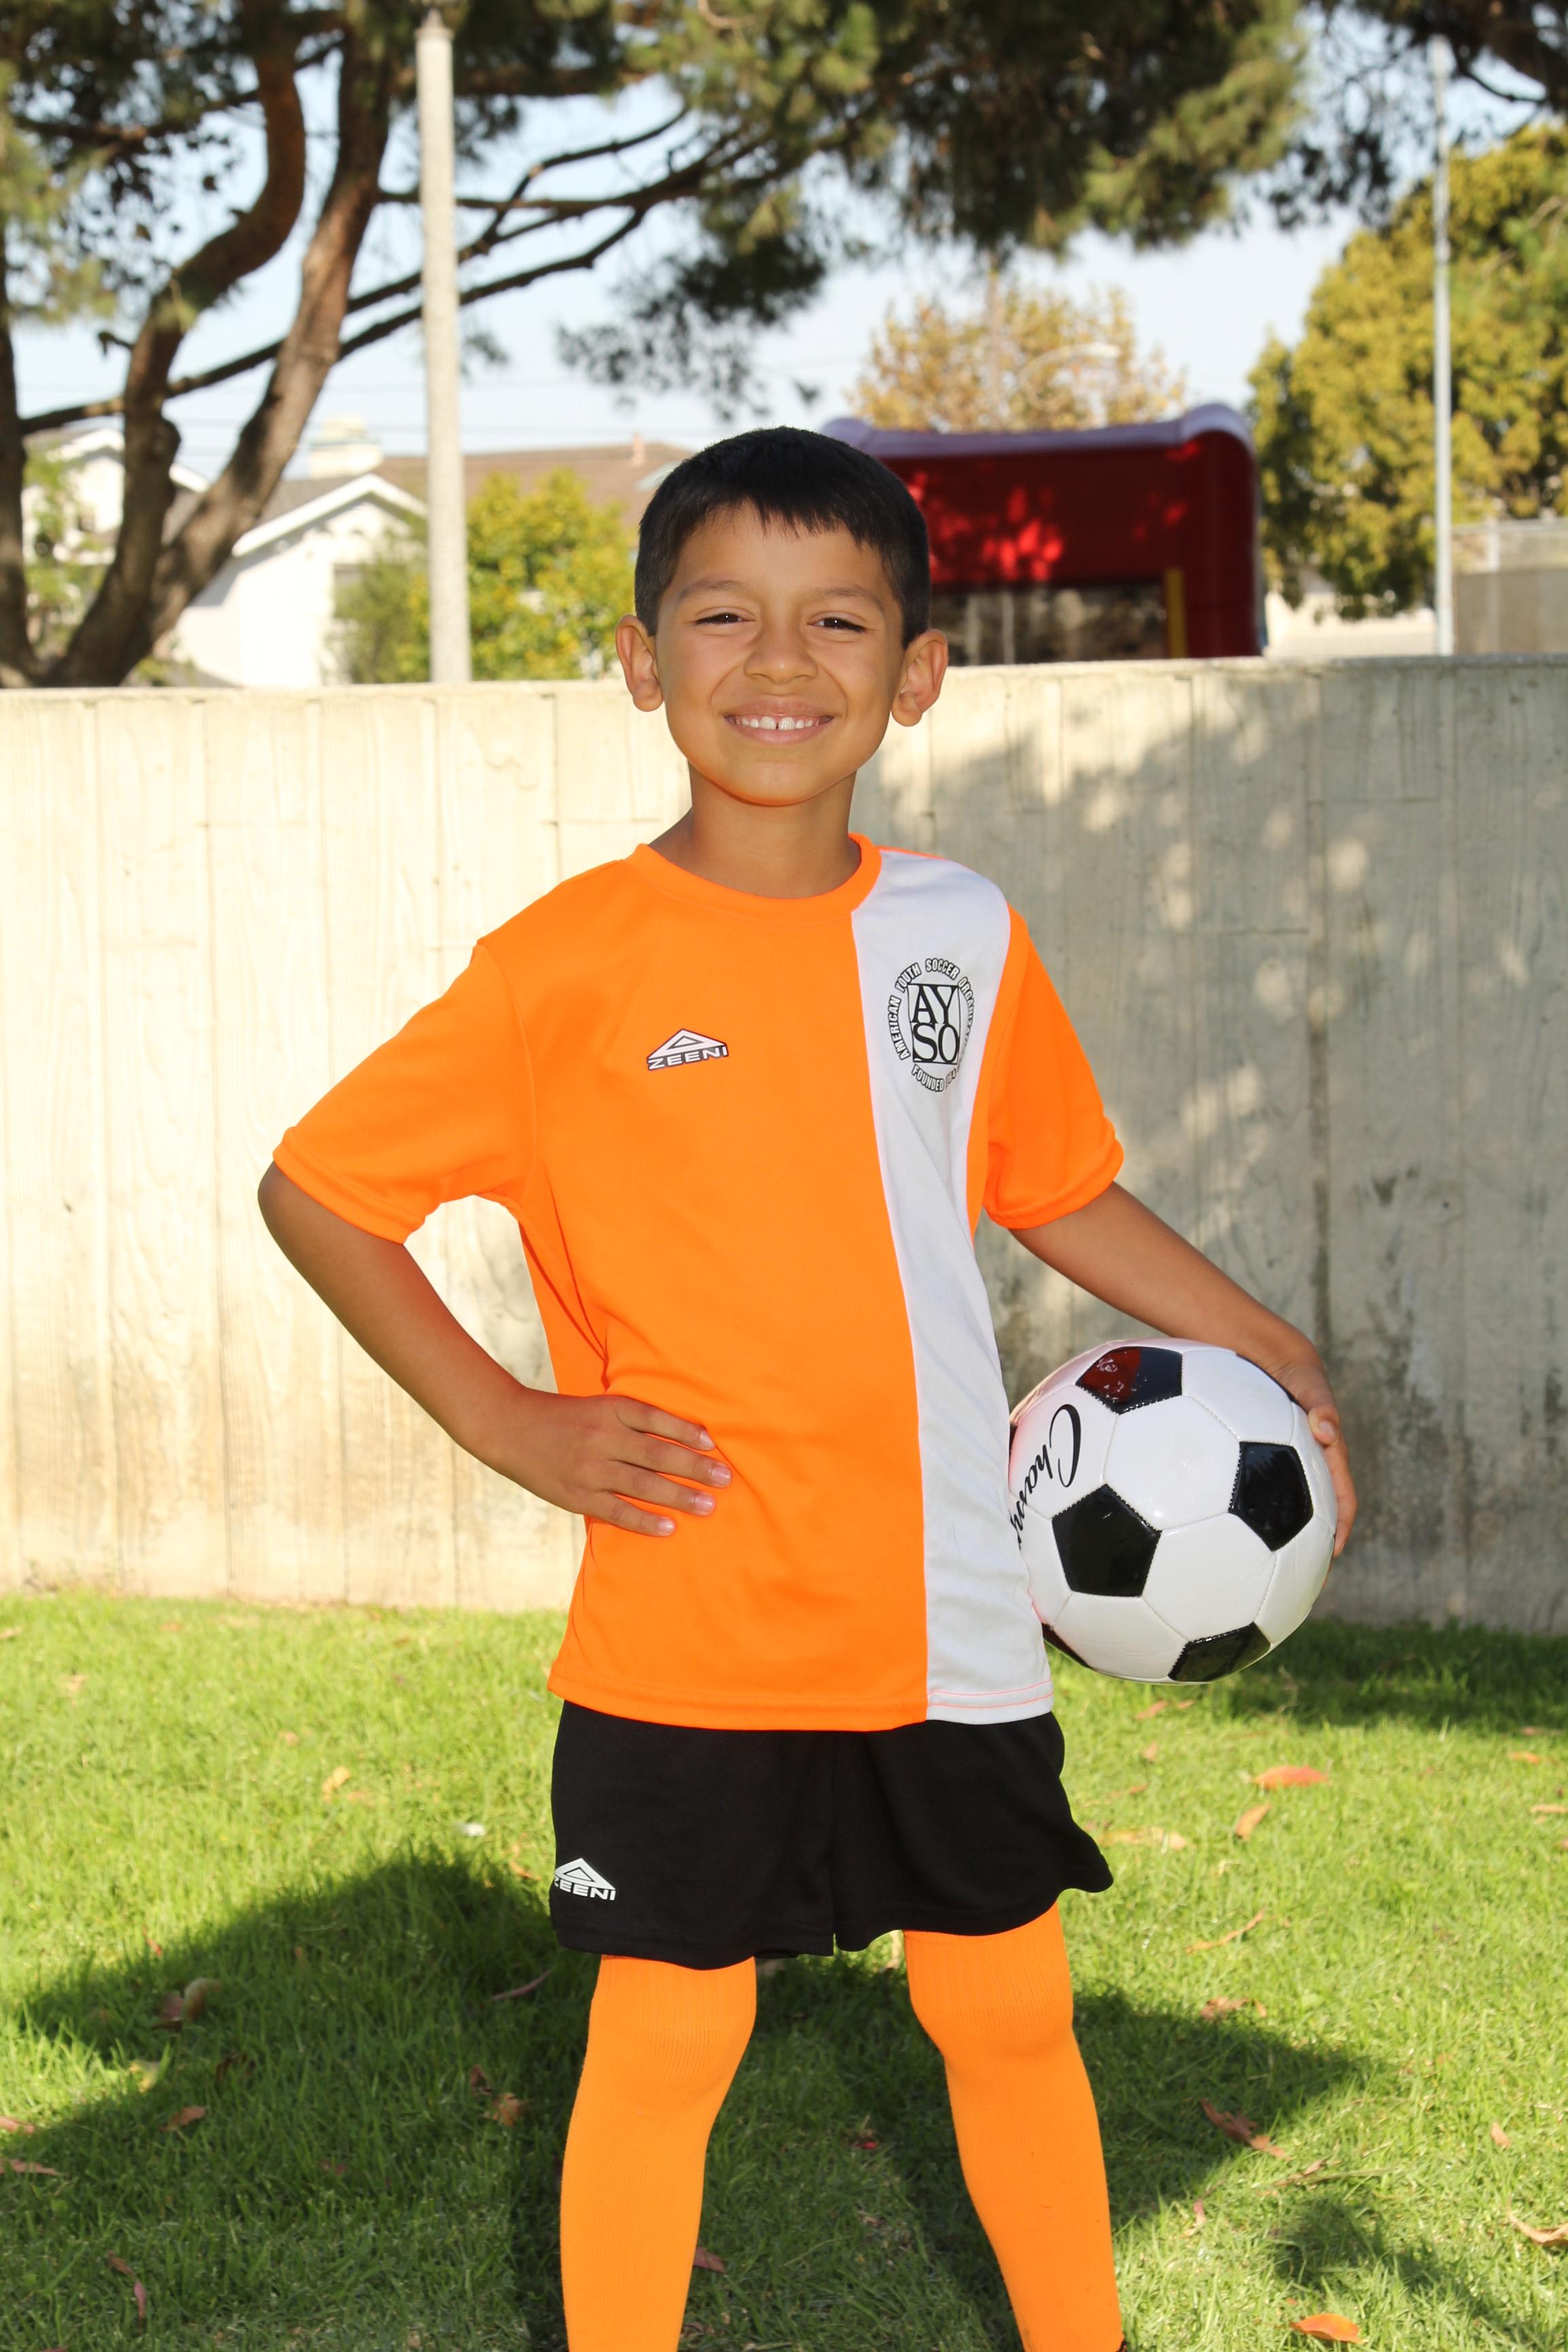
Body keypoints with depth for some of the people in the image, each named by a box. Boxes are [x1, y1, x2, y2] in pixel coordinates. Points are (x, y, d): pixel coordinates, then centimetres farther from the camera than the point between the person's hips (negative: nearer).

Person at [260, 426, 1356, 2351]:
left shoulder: (962, 937, 3)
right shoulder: (570, 963, -10)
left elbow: (1055, 1186, 17)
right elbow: (314, 1188, -4)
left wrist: (1269, 1353, 13)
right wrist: (503, 1420, -8)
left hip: (950, 1615, 4)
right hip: (686, 1631, -4)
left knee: (1009, 2007, 15)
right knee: (666, 2036, 6)